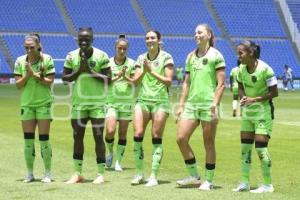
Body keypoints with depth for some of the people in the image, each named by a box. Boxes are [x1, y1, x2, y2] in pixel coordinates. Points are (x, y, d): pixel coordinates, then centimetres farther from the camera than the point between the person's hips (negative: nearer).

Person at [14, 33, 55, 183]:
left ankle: (48, 173, 6)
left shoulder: (47, 59, -7)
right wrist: (27, 75, -18)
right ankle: (30, 173, 14)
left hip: (44, 103, -3)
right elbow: (18, 84, -2)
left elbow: (50, 82, -10)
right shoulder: (20, 61, 0)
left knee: (44, 139, -3)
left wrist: (35, 75, -20)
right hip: (27, 103, 3)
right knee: (28, 140, 4)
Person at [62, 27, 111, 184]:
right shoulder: (71, 56, 2)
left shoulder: (101, 56, -5)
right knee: (77, 136, 4)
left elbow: (108, 79, -9)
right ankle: (78, 173, 12)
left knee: (98, 137, -3)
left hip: (97, 102, -3)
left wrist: (91, 71, -17)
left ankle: (101, 174, 4)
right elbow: (65, 78, 1)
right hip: (78, 102, 3)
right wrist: (79, 71, -13)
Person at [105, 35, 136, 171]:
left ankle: (118, 161, 12)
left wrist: (125, 77, -17)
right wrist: (117, 77, -18)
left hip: (126, 101, 1)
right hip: (111, 101, -1)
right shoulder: (108, 62, 2)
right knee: (110, 131, -15)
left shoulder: (131, 63, 3)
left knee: (123, 133, 2)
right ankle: (110, 152, 13)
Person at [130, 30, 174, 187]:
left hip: (160, 101, -3)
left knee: (156, 138, -5)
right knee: (138, 135, -8)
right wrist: (144, 71, -13)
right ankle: (139, 173, 3)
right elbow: (135, 81, 6)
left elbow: (169, 81, -7)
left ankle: (154, 176, -2)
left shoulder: (166, 58, 0)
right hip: (143, 100, 3)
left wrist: (151, 71, -16)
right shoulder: (141, 58, 12)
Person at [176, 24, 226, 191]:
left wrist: (215, 104, -15)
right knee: (181, 138, -2)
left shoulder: (215, 55, -2)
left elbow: (221, 83, -6)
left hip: (208, 104, -6)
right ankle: (193, 176, 11)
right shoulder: (191, 56, 15)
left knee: (209, 143, 1)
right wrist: (181, 105, 13)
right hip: (191, 104, 6)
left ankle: (209, 180, 12)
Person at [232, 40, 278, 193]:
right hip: (247, 112, 7)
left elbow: (274, 92, -16)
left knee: (260, 147, -8)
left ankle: (267, 185, 4)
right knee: (245, 146, 7)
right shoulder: (242, 69, -1)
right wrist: (243, 97, -11)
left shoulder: (265, 69, -20)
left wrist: (254, 99, -22)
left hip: (263, 112, -7)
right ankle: (245, 182, 16)